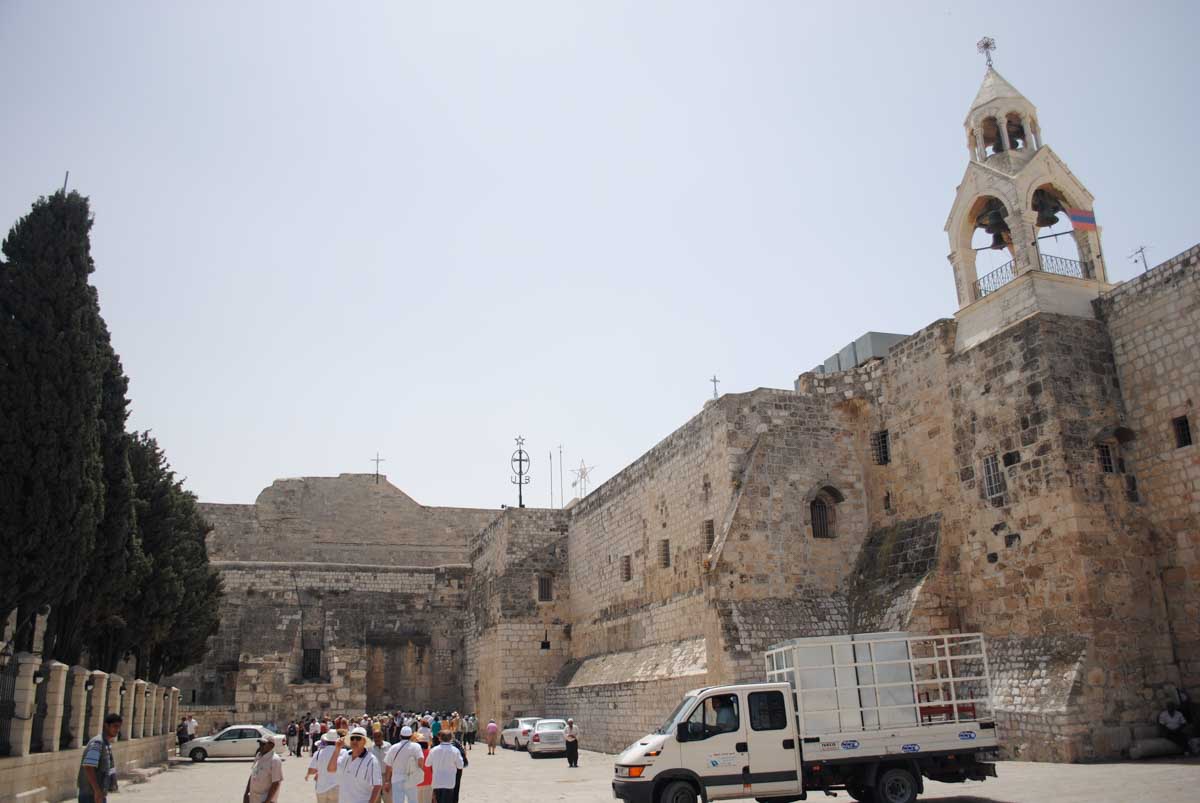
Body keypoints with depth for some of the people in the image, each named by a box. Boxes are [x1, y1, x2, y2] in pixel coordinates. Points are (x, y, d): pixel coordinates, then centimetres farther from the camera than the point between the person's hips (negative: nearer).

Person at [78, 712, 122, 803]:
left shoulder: (107, 744, 13)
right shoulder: (97, 742, -17)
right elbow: (88, 767, -27)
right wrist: (97, 791, -29)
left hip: (98, 795, 10)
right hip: (91, 795, -10)